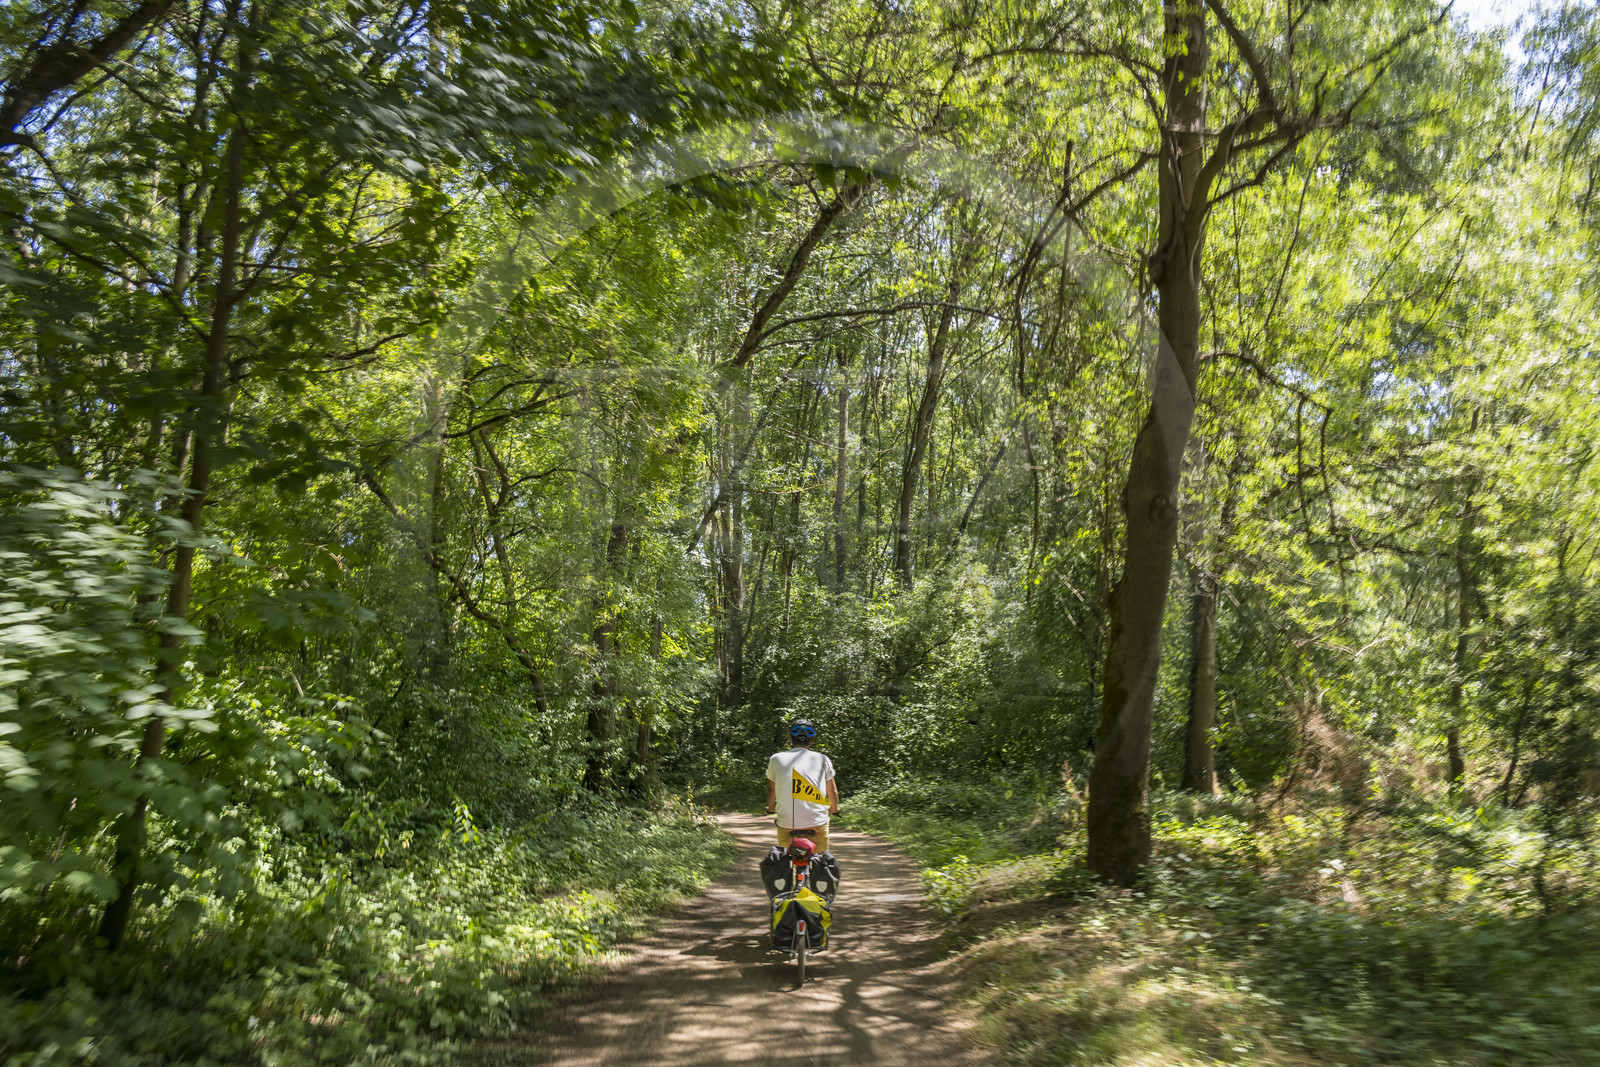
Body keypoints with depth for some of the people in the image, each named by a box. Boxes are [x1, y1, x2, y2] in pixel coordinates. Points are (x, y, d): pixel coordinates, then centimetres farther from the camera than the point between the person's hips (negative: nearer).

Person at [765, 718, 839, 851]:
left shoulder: (776, 759, 4)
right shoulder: (823, 760, 3)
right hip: (817, 824, 0)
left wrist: (771, 809, 37)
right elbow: (832, 792, 14)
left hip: (786, 825, 1)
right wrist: (834, 809, 35)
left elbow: (771, 790, 17)